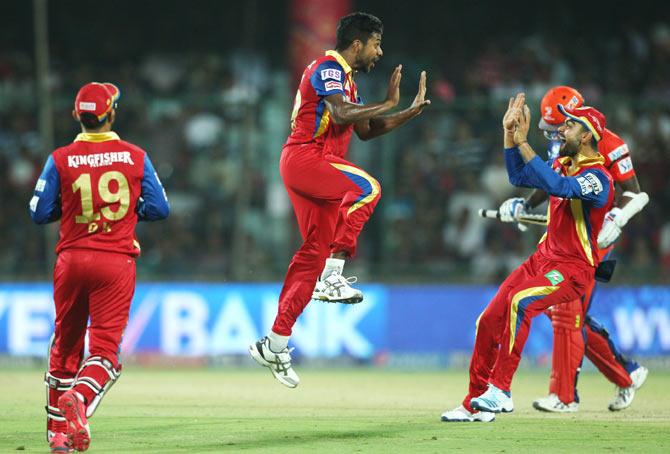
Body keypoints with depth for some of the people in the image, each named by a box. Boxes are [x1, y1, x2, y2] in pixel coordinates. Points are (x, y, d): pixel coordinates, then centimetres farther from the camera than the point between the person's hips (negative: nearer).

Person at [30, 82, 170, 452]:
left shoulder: (60, 160, -2)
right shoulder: (136, 157, 0)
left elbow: (40, 213, -1)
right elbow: (160, 208, 1)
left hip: (72, 258, 1)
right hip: (117, 262, -1)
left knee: (65, 345, 15)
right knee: (105, 347, -1)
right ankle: (78, 398, -31)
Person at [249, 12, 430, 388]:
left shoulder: (346, 80, 22)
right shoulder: (328, 69, -9)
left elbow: (365, 130, 29)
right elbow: (341, 115, -26)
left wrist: (410, 113, 21)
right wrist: (388, 103, -18)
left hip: (318, 167, 10)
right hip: (304, 157, -10)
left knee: (315, 253, 7)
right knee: (367, 187, -29)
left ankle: (275, 345, 9)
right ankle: (331, 276, -29)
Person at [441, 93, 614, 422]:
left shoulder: (597, 177, -17)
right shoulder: (563, 165, 11)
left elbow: (556, 186, -34)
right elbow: (518, 176, 19)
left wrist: (522, 142, -31)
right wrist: (510, 133, 7)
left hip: (573, 269, -9)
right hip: (543, 259, 9)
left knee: (520, 301, -34)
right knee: (489, 320, 3)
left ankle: (501, 391, -32)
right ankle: (475, 404, 15)